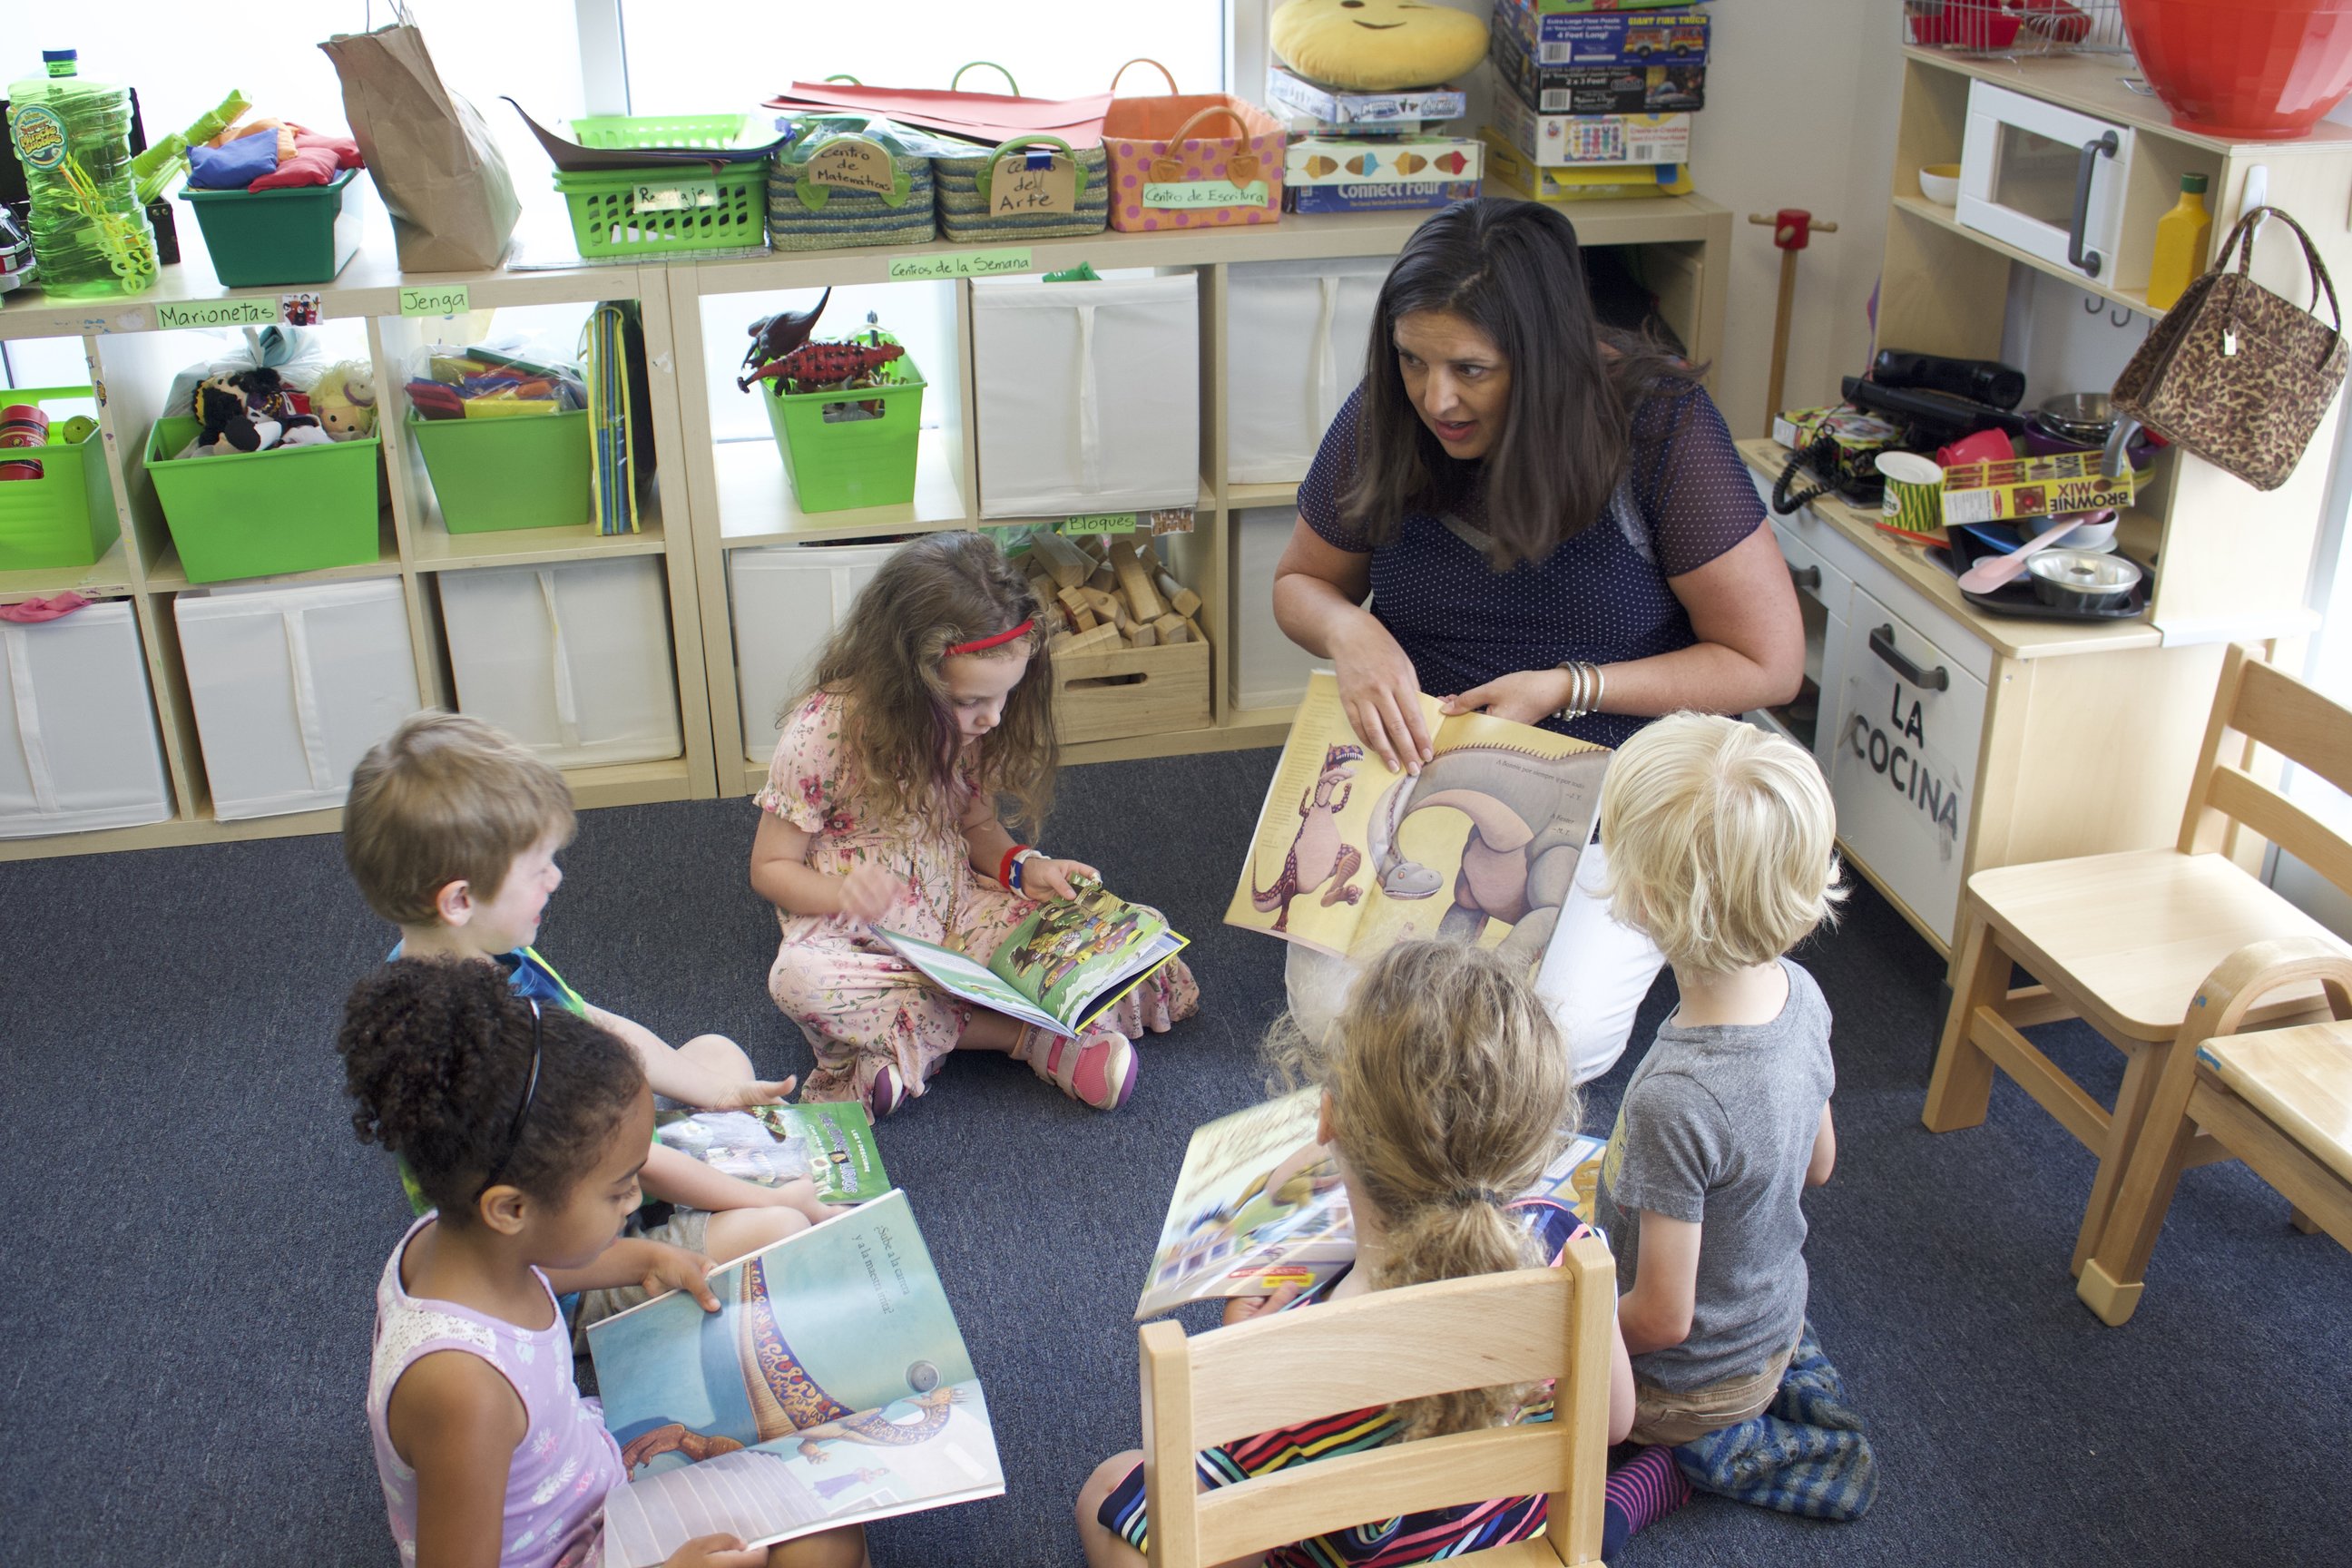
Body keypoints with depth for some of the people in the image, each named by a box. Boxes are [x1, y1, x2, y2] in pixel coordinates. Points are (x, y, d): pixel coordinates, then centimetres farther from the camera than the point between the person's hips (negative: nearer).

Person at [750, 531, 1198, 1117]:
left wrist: (1023, 866, -9)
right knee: (799, 977, -39)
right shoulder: (822, 731, -18)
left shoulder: (970, 724, -4)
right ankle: (1018, 1032, -26)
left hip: (956, 910, 4)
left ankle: (914, 1038, -23)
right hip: (858, 935, -3)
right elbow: (770, 867, -10)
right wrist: (843, 893, -29)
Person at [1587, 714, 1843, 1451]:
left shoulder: (1676, 1100, -40)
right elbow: (1817, 1164, 3)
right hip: (1775, 1329, 7)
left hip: (1690, 1388, -7)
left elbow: (1661, 1320, -29)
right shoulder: (1798, 993, -16)